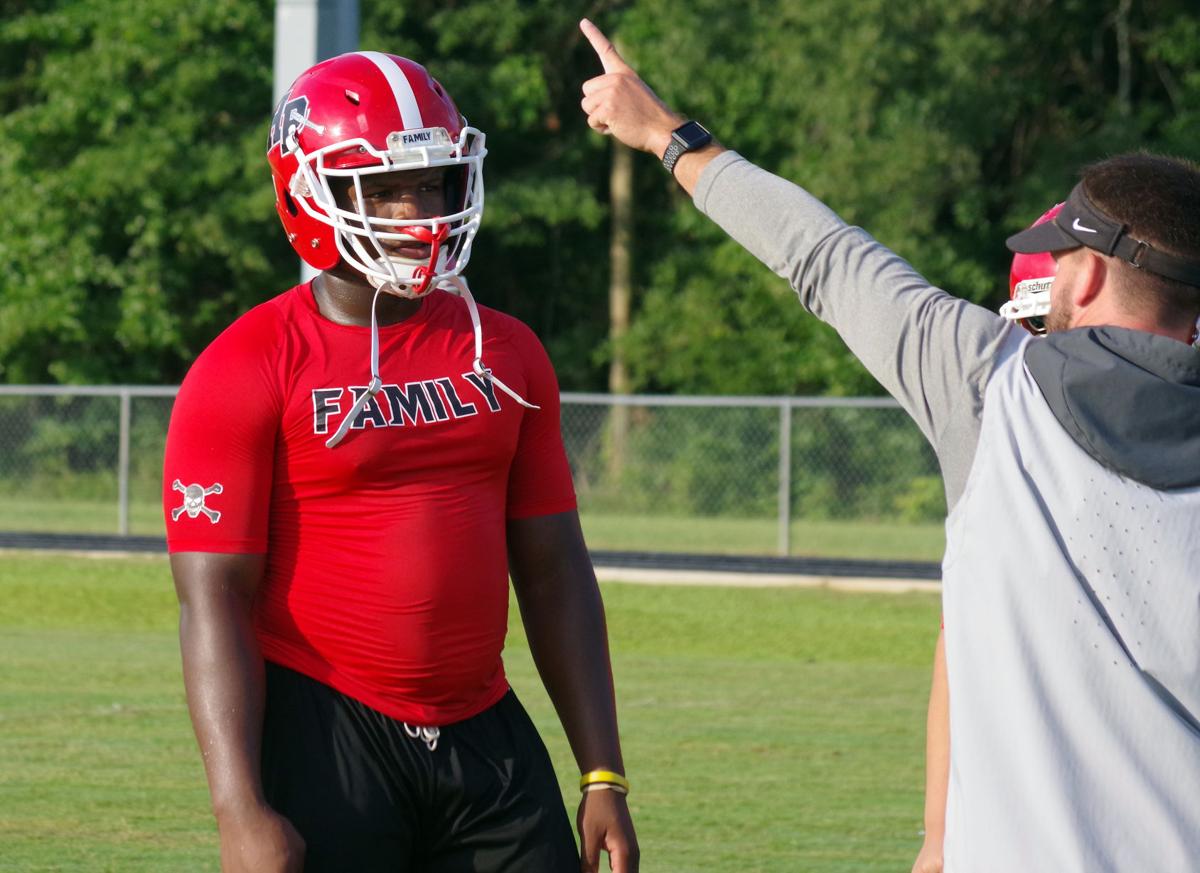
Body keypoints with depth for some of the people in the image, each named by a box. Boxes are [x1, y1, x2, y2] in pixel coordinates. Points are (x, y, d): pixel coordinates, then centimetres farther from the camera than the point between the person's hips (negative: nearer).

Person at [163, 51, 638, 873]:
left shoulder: (505, 356, 10)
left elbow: (553, 572, 13)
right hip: (322, 736, -5)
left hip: (485, 736, 5)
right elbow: (215, 598, -10)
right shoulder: (246, 372, -7)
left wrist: (605, 776, 8)